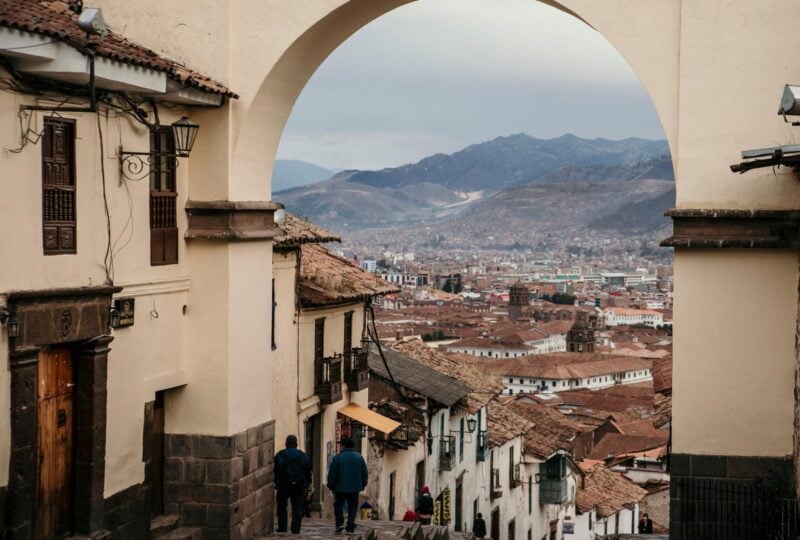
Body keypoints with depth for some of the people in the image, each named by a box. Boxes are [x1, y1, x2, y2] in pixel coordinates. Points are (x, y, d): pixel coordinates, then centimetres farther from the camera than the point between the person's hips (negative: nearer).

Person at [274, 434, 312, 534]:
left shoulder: (280, 455, 1)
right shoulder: (303, 456, 6)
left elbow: (276, 471, 1)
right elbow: (308, 471, 8)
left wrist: (276, 482, 7)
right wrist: (307, 484, 13)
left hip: (283, 485, -1)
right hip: (299, 486, 1)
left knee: (282, 506, 11)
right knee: (297, 507, 4)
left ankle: (282, 527, 7)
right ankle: (295, 529, -2)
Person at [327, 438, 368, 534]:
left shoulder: (337, 458, -7)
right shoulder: (359, 457, 5)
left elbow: (332, 473, -7)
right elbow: (364, 473, 10)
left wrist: (331, 485, 3)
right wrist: (363, 485, 18)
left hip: (340, 487, -3)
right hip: (355, 488, 3)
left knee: (338, 505, 13)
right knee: (352, 508, 6)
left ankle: (340, 523, -3)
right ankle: (350, 528, 2)